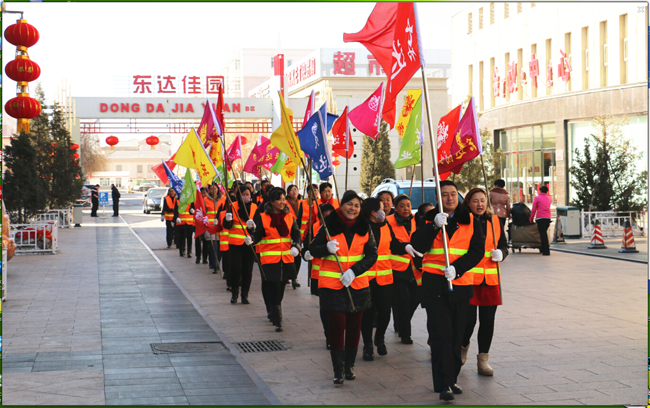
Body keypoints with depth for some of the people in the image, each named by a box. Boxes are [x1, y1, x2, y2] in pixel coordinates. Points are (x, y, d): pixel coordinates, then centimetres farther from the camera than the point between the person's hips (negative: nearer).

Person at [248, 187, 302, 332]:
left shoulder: (289, 216, 8)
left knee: (279, 290, 14)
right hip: (269, 259, -4)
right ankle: (278, 321, -7)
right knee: (274, 291, -9)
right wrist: (251, 239, -27)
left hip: (286, 259, 4)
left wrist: (296, 246, -14)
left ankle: (273, 314, 35)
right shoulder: (262, 217, -2)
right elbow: (258, 235, -5)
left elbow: (296, 234, 5)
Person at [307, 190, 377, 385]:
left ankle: (350, 365, 23)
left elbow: (372, 255, -2)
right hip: (332, 284, -2)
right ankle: (338, 369, 1)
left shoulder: (364, 228, 3)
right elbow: (313, 249, 0)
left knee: (354, 325, 8)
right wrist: (327, 248, -22)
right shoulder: (330, 225, -2)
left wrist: (354, 271, -16)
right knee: (337, 325, -6)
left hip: (357, 284, 2)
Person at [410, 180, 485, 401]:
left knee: (456, 335, 9)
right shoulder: (430, 220, 6)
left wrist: (457, 267, -18)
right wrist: (435, 226, -23)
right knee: (441, 335, -10)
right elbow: (417, 246, -9)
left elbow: (477, 250, -3)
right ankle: (444, 385, -12)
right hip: (435, 283, -2)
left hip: (461, 283, 2)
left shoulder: (470, 221, 7)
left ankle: (452, 379, 22)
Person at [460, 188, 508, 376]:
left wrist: (500, 253, -6)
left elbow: (504, 246, 16)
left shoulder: (495, 221, 10)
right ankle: (463, 346, 28)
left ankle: (483, 360, 16)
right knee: (468, 320, -5)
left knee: (487, 320, 4)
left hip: (490, 279, 4)